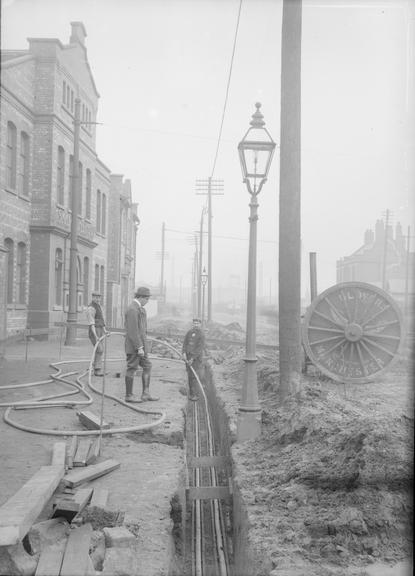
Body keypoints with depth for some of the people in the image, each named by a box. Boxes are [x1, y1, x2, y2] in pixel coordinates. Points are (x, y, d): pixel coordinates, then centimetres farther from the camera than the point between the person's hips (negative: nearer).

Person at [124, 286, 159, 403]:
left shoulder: (139, 308, 14)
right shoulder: (132, 309, -19)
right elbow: (133, 331, -23)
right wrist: (139, 347, -23)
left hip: (141, 345, 10)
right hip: (134, 345, -10)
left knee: (147, 366, 10)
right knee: (132, 369, 0)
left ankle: (146, 394, 13)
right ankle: (129, 395, 10)